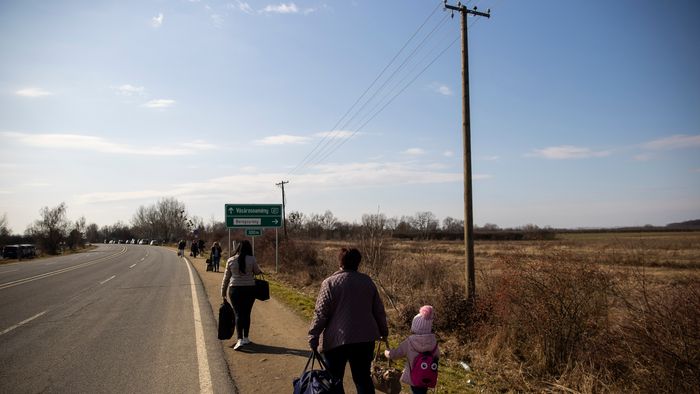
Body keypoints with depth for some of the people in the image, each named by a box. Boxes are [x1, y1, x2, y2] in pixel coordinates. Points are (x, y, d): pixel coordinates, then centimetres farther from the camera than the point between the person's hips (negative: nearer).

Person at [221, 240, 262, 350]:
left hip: (235, 289, 1)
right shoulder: (251, 259, -7)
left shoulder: (230, 260, 0)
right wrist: (260, 271, 28)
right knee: (246, 314, 12)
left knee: (238, 314, 2)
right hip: (249, 289, 0)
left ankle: (240, 339, -11)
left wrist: (223, 292, 14)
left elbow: (226, 278, 5)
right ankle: (245, 338, 21)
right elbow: (257, 272, 5)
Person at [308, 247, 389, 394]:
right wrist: (383, 330, 23)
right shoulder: (367, 281, 5)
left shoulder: (330, 282, -8)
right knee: (363, 378, 14)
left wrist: (313, 336, -6)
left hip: (336, 339, -3)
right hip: (365, 338, 4)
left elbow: (321, 313, -12)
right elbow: (378, 309, 11)